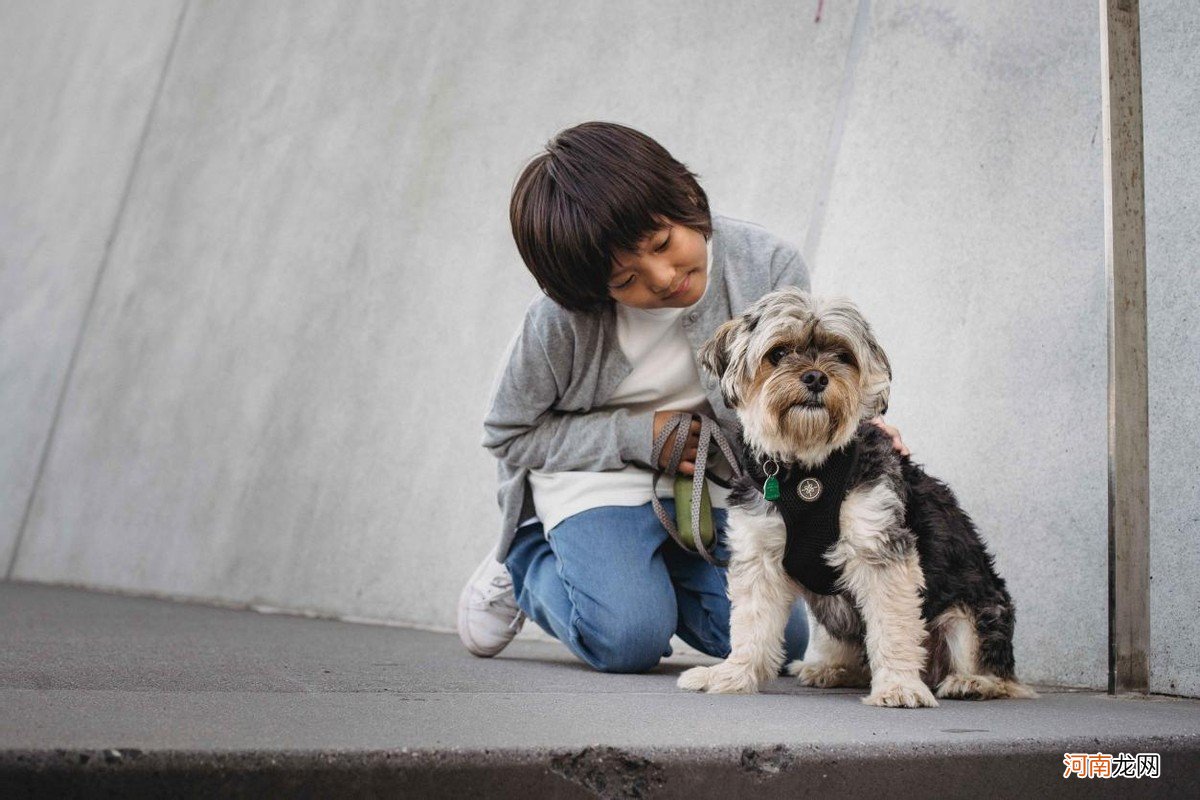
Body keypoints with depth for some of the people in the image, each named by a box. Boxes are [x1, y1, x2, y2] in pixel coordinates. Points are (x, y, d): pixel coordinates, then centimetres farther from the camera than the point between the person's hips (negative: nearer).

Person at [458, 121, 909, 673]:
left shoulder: (770, 267, -19)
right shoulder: (558, 323, -26)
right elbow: (508, 435, -11)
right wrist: (637, 436, -22)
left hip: (712, 480, 4)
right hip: (596, 478, -3)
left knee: (780, 640, -2)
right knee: (630, 641, -20)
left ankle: (650, 569, 21)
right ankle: (525, 560, 10)